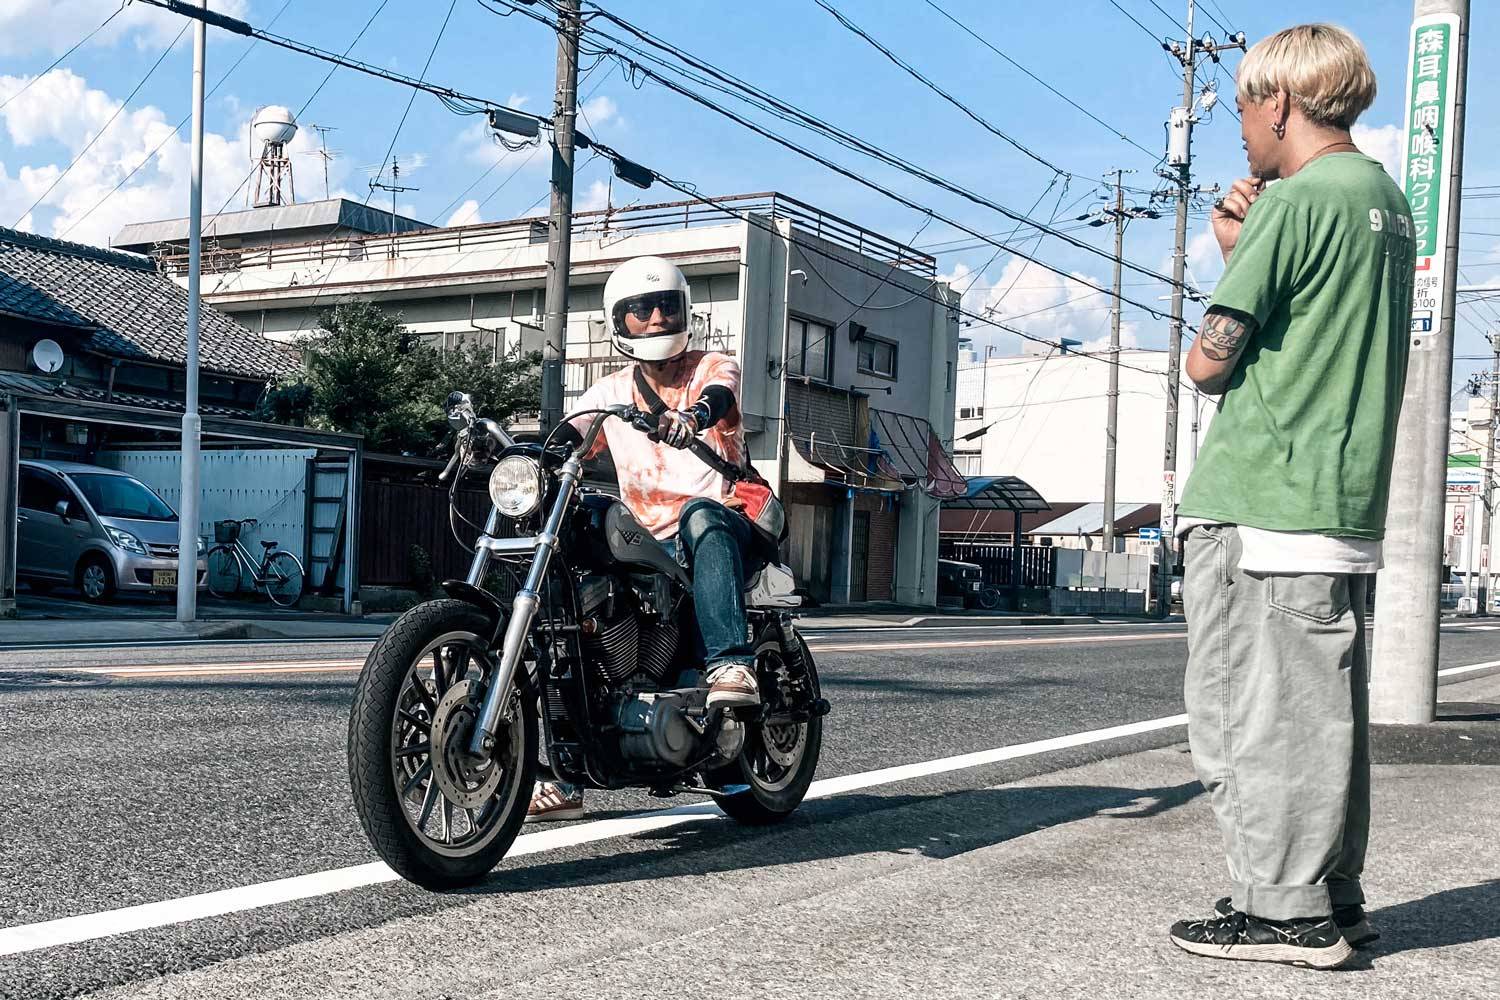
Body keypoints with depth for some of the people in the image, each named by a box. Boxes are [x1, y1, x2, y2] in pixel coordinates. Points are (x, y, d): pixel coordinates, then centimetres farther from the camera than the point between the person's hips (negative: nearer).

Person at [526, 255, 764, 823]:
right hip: (649, 545, 4)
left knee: (700, 514, -39)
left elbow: (717, 396, -19)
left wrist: (689, 417, -45)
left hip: (723, 527, -4)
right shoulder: (611, 391, 15)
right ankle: (563, 779, -6)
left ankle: (730, 665, -52)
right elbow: (565, 440, -1)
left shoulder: (713, 367, 6)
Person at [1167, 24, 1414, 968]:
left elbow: (1210, 361, -11)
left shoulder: (1299, 200, -11)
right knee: (1323, 709, 14)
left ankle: (1287, 909, 3)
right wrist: (1246, 250, 10)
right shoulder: (1388, 201, 18)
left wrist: (1232, 258, 8)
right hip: (1347, 507, 9)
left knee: (1251, 717, -2)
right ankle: (1332, 898, 23)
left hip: (1258, 508, -9)